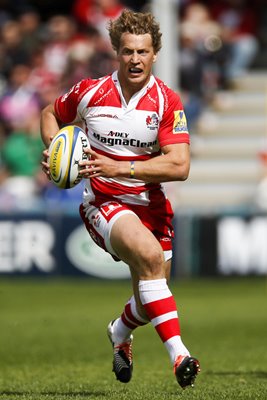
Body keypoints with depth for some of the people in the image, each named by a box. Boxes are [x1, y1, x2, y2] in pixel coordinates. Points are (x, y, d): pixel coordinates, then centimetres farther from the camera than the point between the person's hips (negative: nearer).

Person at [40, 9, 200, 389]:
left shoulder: (167, 102, -9)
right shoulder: (90, 91, -6)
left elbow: (179, 165, -18)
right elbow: (51, 114, 15)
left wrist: (119, 167, -25)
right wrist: (55, 151, -5)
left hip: (150, 205, 2)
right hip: (102, 202, -2)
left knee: (150, 302, 8)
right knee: (149, 255, -33)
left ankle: (120, 332, 47)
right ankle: (178, 353, -36)